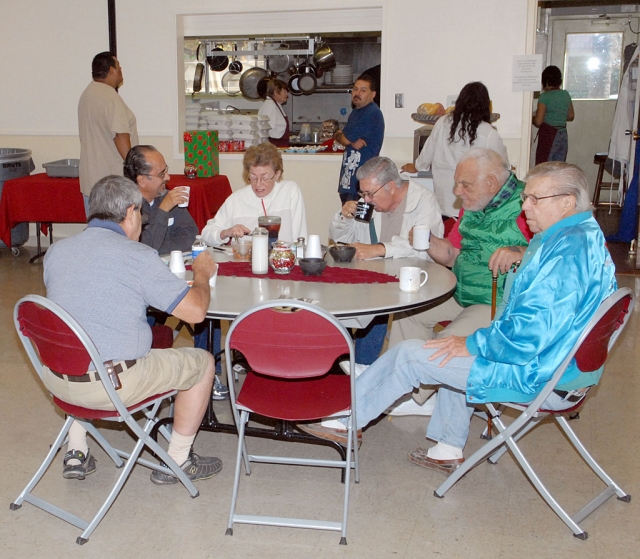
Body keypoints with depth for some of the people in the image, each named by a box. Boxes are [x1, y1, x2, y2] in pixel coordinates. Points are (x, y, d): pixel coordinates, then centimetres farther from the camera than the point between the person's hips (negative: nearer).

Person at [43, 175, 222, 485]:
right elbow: (195, 310, -14)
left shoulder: (55, 251, 4)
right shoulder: (138, 256, -15)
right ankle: (177, 461, 24)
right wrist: (202, 273, 7)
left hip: (57, 381, 7)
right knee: (202, 361, 12)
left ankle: (76, 453, 37)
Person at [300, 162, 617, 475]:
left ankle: (347, 419, 15)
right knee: (459, 355, 31)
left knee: (409, 356, -3)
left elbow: (532, 332, -30)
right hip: (566, 362, 11)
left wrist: (471, 344, -16)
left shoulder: (566, 249, -25)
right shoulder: (588, 236, 10)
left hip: (540, 378, -10)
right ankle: (448, 450, 30)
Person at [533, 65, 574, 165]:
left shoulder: (545, 97, -11)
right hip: (563, 136, 7)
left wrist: (532, 117, 6)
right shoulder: (566, 95, 8)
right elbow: (570, 117, 16)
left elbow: (538, 122, -14)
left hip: (548, 136, -7)